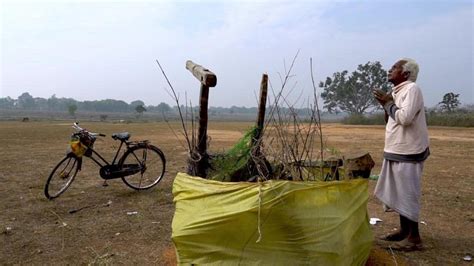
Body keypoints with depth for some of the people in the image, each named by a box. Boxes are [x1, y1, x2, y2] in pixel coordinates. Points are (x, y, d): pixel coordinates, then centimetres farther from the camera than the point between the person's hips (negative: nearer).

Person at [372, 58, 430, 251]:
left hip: (407, 152, -9)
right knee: (399, 193, 15)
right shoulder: (397, 92, 14)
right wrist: (385, 104, 4)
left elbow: (405, 118, -25)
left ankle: (414, 238, 8)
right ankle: (404, 231, 27)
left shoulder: (412, 89, -13)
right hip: (396, 151, 9)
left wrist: (388, 103, -12)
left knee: (407, 194, -3)